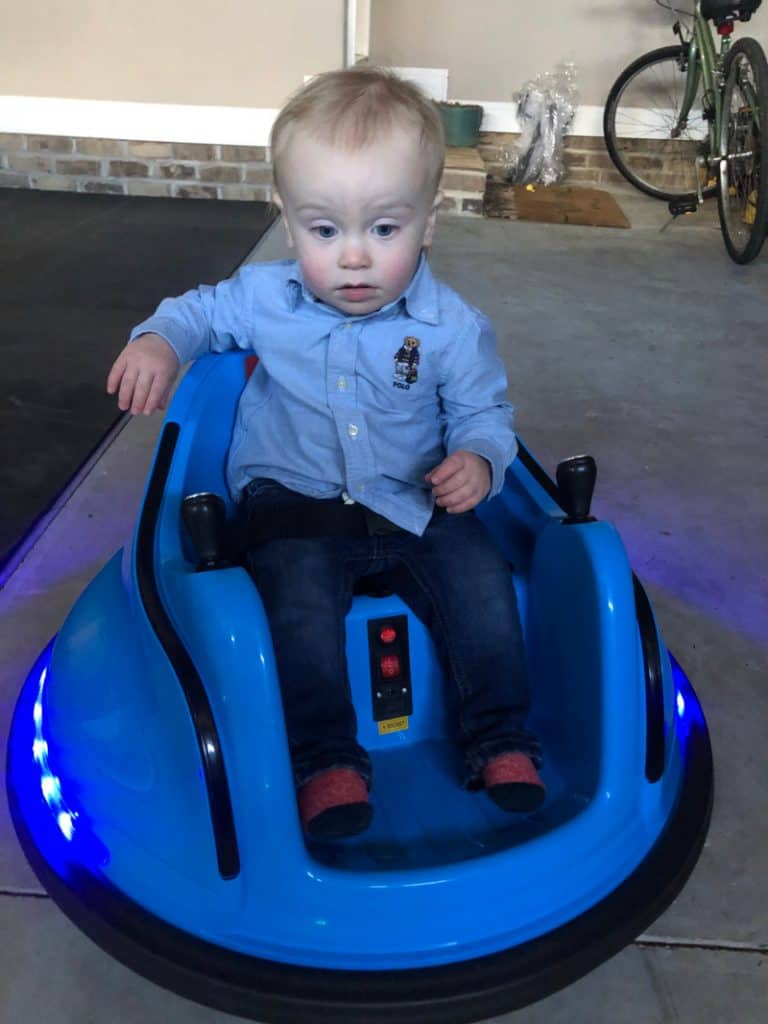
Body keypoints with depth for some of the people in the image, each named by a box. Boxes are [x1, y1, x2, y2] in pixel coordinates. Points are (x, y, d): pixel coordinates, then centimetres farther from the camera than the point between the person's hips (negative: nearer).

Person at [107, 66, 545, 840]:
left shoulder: (452, 328, -7)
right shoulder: (264, 298, -3)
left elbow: (485, 412, 4)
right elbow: (202, 310, 16)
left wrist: (479, 461, -19)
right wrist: (158, 341, -6)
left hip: (414, 506, 1)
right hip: (297, 506, 0)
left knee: (481, 582, -19)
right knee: (300, 597, -27)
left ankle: (500, 738, 0)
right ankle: (327, 760, -12)